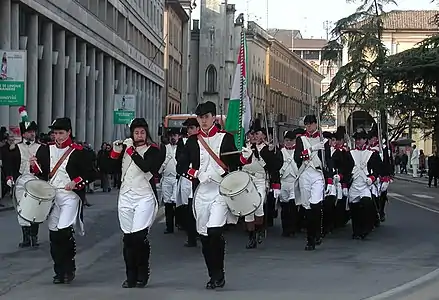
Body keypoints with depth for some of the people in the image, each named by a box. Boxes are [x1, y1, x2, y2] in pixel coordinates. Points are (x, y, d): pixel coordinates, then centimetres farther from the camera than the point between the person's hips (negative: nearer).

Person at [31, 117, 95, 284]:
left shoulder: (78, 151, -2)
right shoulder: (45, 150, 11)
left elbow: (91, 174, -1)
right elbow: (41, 174, 14)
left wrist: (76, 182, -16)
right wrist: (35, 165, -6)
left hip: (70, 196, -5)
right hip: (51, 196, 5)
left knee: (64, 230, -18)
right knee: (54, 235, 4)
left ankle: (69, 268, 0)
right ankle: (59, 272, 15)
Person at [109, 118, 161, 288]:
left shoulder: (153, 150, 2)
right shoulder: (125, 147, 12)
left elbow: (146, 167, -16)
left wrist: (132, 151, -14)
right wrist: (115, 152, -3)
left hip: (144, 197, -4)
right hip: (125, 197, 4)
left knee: (139, 236, -13)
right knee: (128, 238, 4)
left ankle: (143, 275, 2)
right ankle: (131, 277, 12)